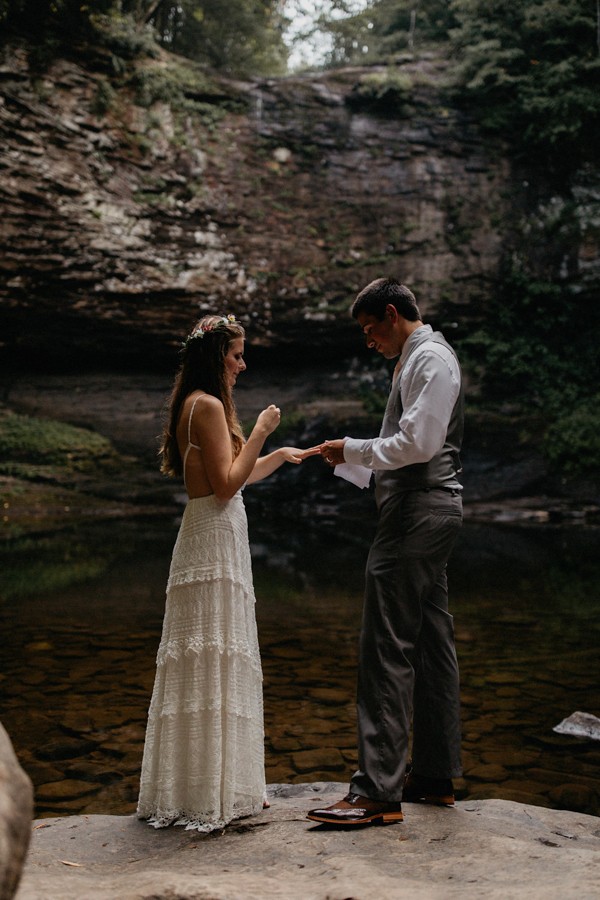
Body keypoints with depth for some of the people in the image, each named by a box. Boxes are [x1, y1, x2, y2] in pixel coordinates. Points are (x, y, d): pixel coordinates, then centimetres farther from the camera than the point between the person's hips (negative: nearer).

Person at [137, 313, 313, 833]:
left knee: (209, 663, 14)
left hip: (214, 542, 10)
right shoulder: (208, 405, -14)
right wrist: (261, 431, -12)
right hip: (214, 542, -10)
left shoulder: (198, 405, 17)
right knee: (213, 663, -4)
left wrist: (280, 455, 23)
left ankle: (224, 786, 24)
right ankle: (208, 795, 5)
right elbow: (228, 483, -18)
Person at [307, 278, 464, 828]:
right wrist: (354, 460, 11)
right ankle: (436, 776, 22)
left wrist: (353, 449, -10)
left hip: (419, 510, -11)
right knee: (431, 645, 13)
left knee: (387, 649, -11)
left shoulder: (430, 358, -10)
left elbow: (418, 443, -21)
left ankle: (378, 792, -8)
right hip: (429, 510, 11)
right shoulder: (417, 358, 21)